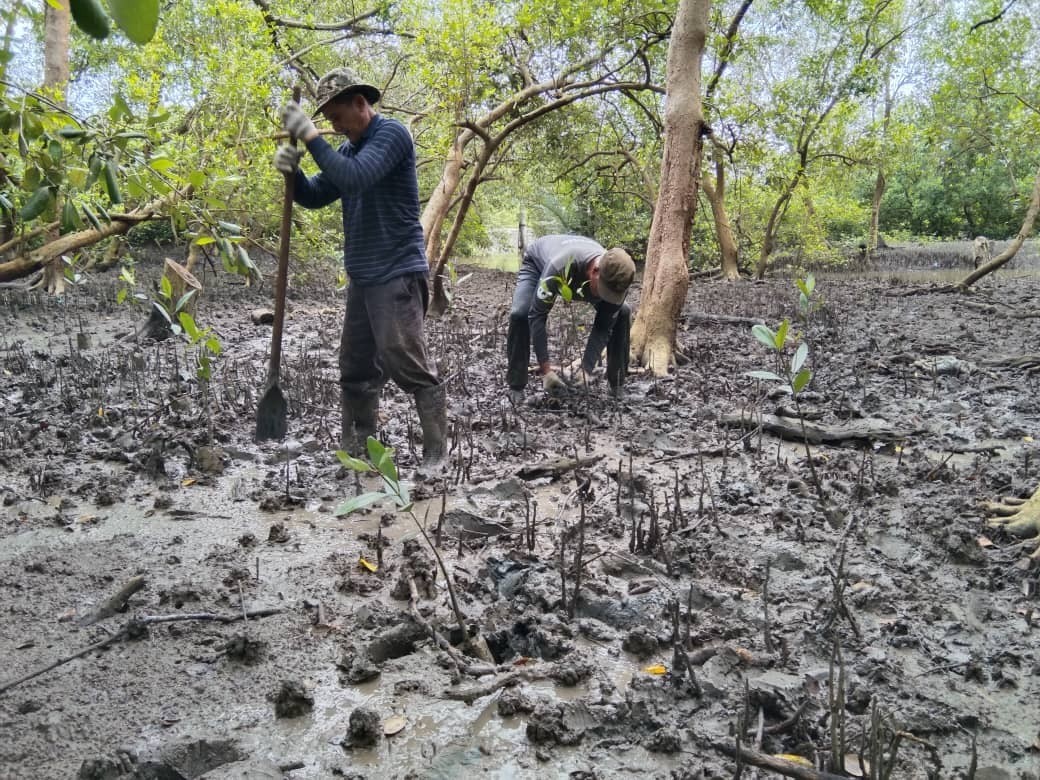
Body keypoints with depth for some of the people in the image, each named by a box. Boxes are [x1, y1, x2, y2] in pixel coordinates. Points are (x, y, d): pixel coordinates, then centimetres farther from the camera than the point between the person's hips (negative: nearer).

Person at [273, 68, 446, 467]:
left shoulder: (391, 134, -9)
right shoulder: (348, 148, 17)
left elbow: (355, 178, -25)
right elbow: (315, 196, 16)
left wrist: (310, 136, -20)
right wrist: (292, 170, -4)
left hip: (397, 275, -9)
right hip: (361, 278, 9)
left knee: (411, 368, -9)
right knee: (356, 371, 12)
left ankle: (436, 456, -2)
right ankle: (354, 452, 22)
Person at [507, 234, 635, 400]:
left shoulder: (616, 278, -34)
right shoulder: (560, 267, -48)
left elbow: (603, 328, -25)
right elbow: (537, 315, -41)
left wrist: (586, 369, -36)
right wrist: (546, 370, -44)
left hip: (581, 267, 3)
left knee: (622, 312, -14)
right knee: (520, 314, -29)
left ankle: (616, 383, 0)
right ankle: (516, 385, -13)